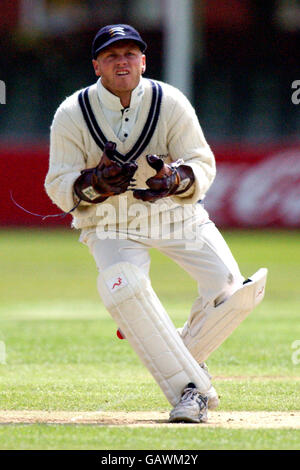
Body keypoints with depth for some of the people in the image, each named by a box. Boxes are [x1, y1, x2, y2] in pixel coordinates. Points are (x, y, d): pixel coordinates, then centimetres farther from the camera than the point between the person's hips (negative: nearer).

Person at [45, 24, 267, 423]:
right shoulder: (72, 115, -12)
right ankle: (189, 388, -25)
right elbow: (59, 188, -10)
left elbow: (203, 165, -9)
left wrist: (174, 179, -32)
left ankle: (185, 356, 13)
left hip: (177, 212, 2)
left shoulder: (171, 103, -10)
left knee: (235, 291, -16)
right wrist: (95, 183, -32)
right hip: (111, 223, -2)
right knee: (123, 285, -33)